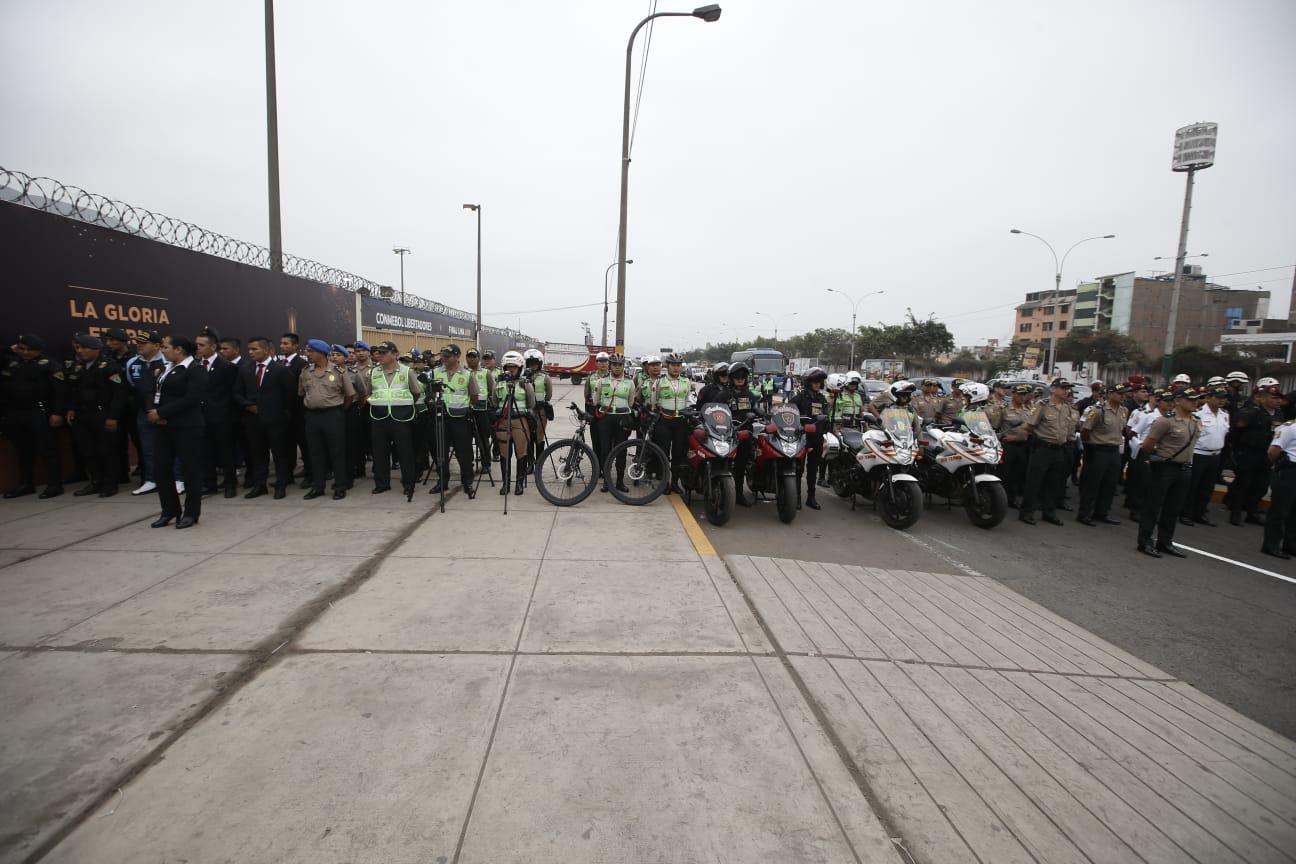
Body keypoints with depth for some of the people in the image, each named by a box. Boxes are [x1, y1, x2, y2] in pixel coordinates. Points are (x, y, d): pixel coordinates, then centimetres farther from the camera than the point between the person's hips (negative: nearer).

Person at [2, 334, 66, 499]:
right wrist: (5, 411, 4)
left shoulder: (49, 365, -5)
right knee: (23, 451, 14)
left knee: (47, 449, -4)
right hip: (14, 414, 6)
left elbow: (59, 391, -11)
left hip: (39, 413, -6)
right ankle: (25, 484, 22)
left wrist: (57, 413, -17)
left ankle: (54, 485, -1)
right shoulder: (11, 363, 12)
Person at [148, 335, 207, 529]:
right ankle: (170, 510, 22)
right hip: (162, 426, 8)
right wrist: (152, 411, -4)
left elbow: (191, 399, -18)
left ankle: (191, 513, 11)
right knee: (161, 469, 9)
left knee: (190, 469, 1)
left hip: (186, 427, -8)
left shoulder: (195, 371, -9)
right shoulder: (165, 369, 16)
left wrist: (161, 413, -16)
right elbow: (155, 392, 15)